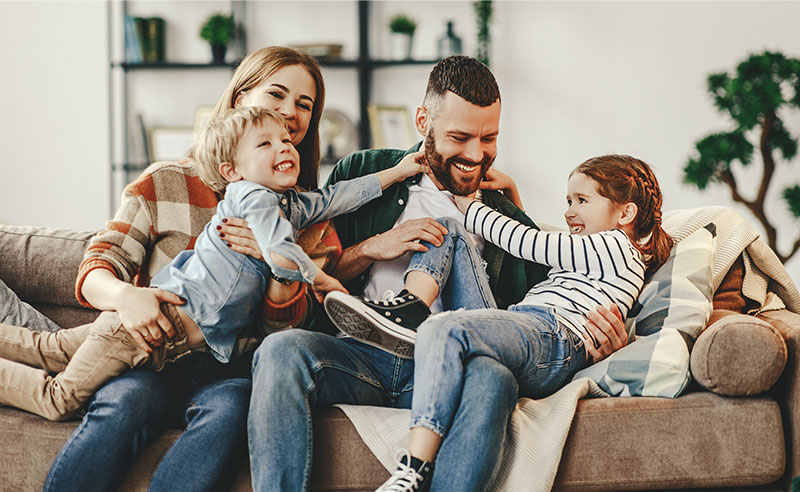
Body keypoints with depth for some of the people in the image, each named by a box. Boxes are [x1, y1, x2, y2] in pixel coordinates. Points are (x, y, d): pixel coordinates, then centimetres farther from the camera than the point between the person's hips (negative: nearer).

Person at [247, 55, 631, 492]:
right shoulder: (363, 173, 18)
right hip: (359, 354, 0)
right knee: (282, 349, -33)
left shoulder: (508, 222, 22)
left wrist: (601, 335, -1)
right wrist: (374, 248, -1)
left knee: (493, 379, -36)